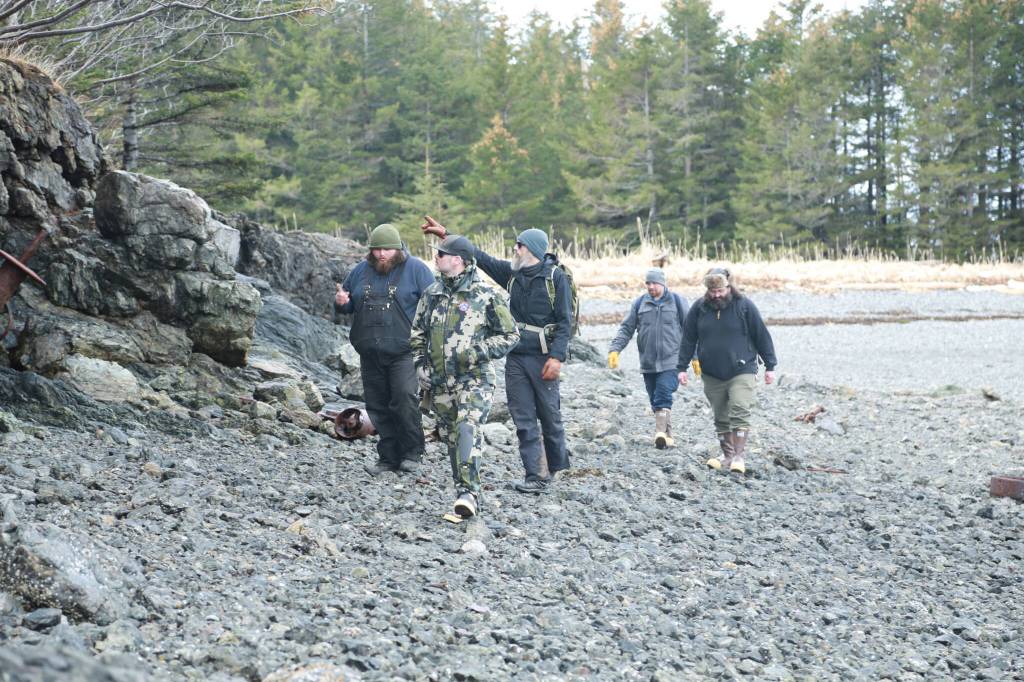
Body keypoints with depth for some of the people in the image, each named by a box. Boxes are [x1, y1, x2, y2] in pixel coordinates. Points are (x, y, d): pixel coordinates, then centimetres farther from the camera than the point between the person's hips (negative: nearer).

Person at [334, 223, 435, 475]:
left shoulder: (416, 269, 0)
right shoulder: (361, 271, 13)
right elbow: (348, 306, 23)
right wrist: (340, 302, -1)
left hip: (402, 352, -5)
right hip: (370, 355, 5)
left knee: (405, 401, -16)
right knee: (378, 407, 7)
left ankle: (412, 454, -3)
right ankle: (388, 457, 16)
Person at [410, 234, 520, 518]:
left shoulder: (487, 296, -7)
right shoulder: (432, 294, 10)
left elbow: (510, 335, -2)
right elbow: (418, 334, 20)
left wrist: (477, 352, -14)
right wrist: (421, 366, 8)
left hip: (474, 378, -6)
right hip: (439, 381, 6)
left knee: (467, 429, -23)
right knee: (450, 437, 10)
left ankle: (469, 492, -28)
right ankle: (465, 491, 21)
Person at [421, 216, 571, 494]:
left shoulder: (555, 277, -7)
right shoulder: (512, 273, 9)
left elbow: (565, 321, -10)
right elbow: (479, 256, 15)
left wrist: (557, 357, -18)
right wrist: (446, 234, 12)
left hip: (542, 357, -5)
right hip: (515, 356, 5)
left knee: (550, 416, 3)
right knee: (523, 419, 1)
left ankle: (556, 465, 23)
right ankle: (536, 476, 2)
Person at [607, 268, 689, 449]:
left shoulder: (677, 301, 3)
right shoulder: (639, 303, 9)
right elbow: (626, 329, 9)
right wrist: (614, 349, -5)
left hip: (670, 361, -4)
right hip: (648, 363, 4)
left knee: (664, 394, -20)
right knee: (655, 400, 6)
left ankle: (661, 432, -26)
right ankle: (666, 435, 17)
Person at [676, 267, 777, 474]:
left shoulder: (744, 306, -4)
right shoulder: (699, 308, 2)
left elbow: (762, 336, 1)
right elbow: (688, 339, 8)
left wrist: (770, 366, 1)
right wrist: (682, 368, 4)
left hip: (741, 372, -3)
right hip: (712, 375, 3)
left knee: (740, 413, -16)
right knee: (721, 418, 9)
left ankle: (738, 457, -15)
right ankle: (727, 456, 18)